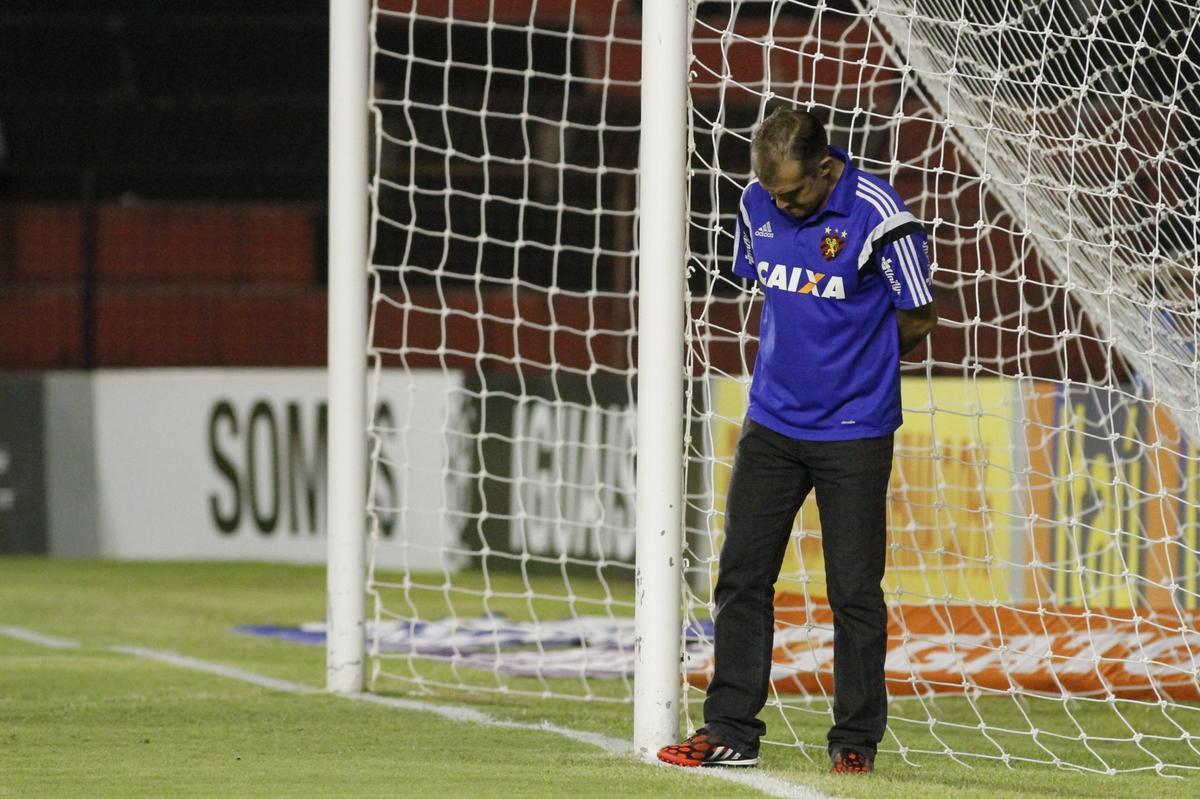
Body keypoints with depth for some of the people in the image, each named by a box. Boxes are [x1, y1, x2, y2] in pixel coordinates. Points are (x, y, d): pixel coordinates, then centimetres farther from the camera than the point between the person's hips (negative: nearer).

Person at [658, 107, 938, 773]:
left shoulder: (877, 215, -15)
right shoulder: (757, 204, 1)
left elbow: (918, 319, -6)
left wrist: (851, 365, 5)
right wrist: (797, 356, 11)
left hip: (853, 434, -5)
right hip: (772, 422, 5)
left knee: (854, 590, -1)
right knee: (742, 576, 3)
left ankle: (856, 739, 8)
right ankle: (731, 731, 9)